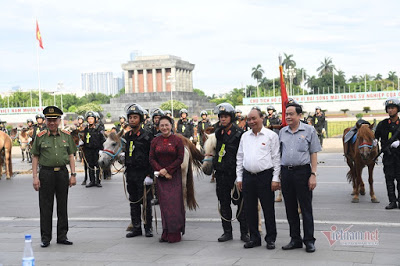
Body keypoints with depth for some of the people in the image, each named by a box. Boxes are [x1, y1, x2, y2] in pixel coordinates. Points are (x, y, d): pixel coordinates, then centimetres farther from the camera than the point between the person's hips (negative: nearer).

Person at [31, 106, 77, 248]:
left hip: (62, 173, 2)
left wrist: (73, 174, 2)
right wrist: (35, 177, -5)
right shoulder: (40, 137, 1)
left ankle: (62, 236, 18)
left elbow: (71, 156, 9)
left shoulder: (66, 136, 7)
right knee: (45, 207, 2)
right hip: (46, 173, -2)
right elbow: (35, 157, 2)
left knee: (62, 206, 8)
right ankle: (45, 238, 11)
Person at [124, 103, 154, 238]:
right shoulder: (126, 136, 10)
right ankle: (136, 228, 17)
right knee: (133, 202, 10)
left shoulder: (147, 136, -7)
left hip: (143, 173, -5)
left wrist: (150, 175, -14)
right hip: (130, 174, 6)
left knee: (146, 202, 0)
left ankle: (148, 228, 10)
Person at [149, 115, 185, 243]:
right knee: (164, 204, 4)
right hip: (160, 176, 3)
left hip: (174, 176, -3)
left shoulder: (177, 140, -2)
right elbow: (151, 158, 4)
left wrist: (167, 170, -13)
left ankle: (175, 234, 1)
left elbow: (180, 159, -6)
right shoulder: (155, 141, 8)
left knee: (174, 203, -5)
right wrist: (160, 171, -10)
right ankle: (166, 233, 10)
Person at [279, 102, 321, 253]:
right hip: (285, 172, 4)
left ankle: (309, 240, 7)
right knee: (290, 208, 9)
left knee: (306, 207, -1)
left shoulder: (309, 130, 0)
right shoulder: (282, 132, 12)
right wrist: (277, 175, 10)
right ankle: (295, 239, 19)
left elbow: (313, 154, -1)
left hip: (302, 171, -4)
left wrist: (313, 175, -9)